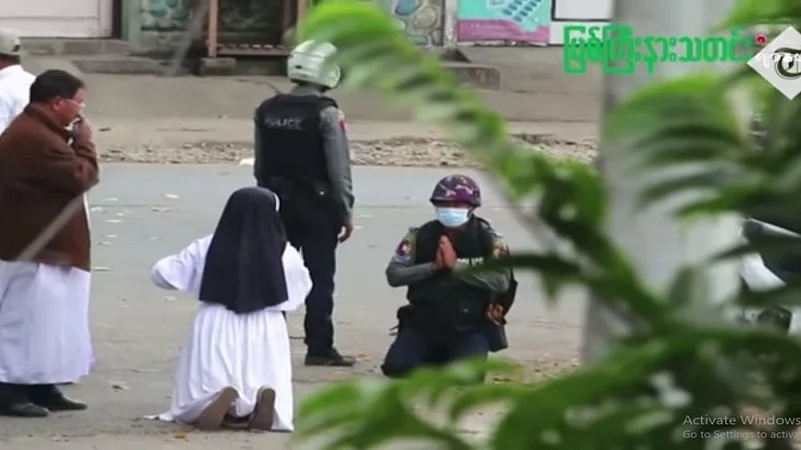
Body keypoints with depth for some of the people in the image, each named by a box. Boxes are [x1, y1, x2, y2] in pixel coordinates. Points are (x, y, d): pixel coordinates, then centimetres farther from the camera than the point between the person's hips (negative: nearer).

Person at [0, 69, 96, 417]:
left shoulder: (33, 132, 14)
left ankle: (42, 389, 22)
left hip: (39, 247, 11)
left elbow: (59, 176, 17)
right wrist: (84, 142, -7)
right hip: (35, 251, -11)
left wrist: (74, 143, 5)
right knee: (28, 320, -7)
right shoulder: (38, 139, -23)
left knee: (44, 321, 16)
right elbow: (81, 177, -20)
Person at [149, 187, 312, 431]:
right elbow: (299, 292, 11)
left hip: (218, 333, 0)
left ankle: (222, 398, -23)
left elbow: (161, 274, 3)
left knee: (193, 407, 12)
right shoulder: (285, 255, -6)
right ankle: (265, 396, -25)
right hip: (265, 337, 0)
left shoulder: (206, 249, -5)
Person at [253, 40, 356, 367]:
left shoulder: (267, 111, 4)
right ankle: (319, 348, 1)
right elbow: (339, 168, -13)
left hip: (278, 202, 5)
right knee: (319, 277, 0)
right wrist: (346, 210, -5)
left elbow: (260, 165, 10)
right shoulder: (326, 113, -14)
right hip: (317, 204, -5)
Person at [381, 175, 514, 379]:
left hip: (471, 327, -2)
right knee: (396, 366, -17)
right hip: (424, 323, 2)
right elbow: (394, 275, -7)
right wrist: (433, 266, -21)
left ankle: (457, 358, 13)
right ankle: (435, 359, 16)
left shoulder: (488, 240, -6)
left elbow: (502, 282, -19)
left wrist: (456, 266, -23)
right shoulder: (420, 237, -1)